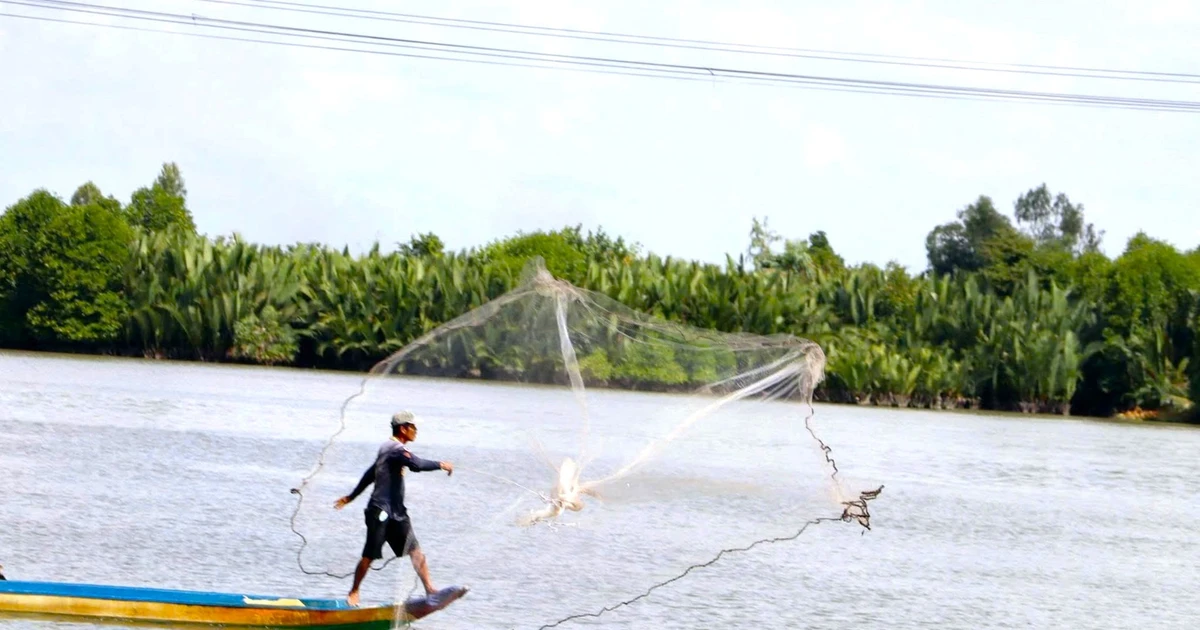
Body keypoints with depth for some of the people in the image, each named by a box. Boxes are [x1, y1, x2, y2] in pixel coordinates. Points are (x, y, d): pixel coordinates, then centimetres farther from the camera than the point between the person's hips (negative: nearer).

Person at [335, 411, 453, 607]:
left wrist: (351, 497, 35)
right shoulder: (396, 449, -14)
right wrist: (440, 465, -18)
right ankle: (353, 593, 9)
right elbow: (417, 464, -32)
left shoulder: (388, 449, 19)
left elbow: (370, 474, 28)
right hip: (381, 511, -10)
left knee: (415, 550, 0)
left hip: (396, 512, 10)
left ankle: (429, 589, -3)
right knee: (369, 555, -3)